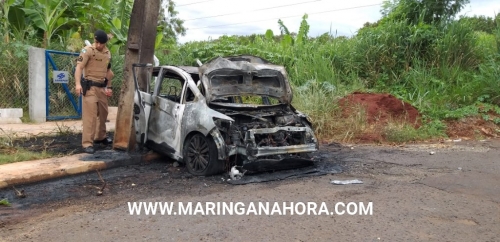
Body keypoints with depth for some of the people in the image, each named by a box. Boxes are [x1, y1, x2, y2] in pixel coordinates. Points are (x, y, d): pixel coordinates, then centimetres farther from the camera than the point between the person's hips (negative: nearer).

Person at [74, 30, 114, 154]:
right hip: (90, 87, -7)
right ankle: (87, 143, -8)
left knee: (103, 113, 17)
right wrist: (78, 84, -33)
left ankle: (100, 137, 36)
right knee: (90, 115, -10)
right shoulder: (87, 50, -10)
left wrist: (109, 87, 16)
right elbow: (79, 67, -19)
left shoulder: (107, 53, 12)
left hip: (102, 87, 7)